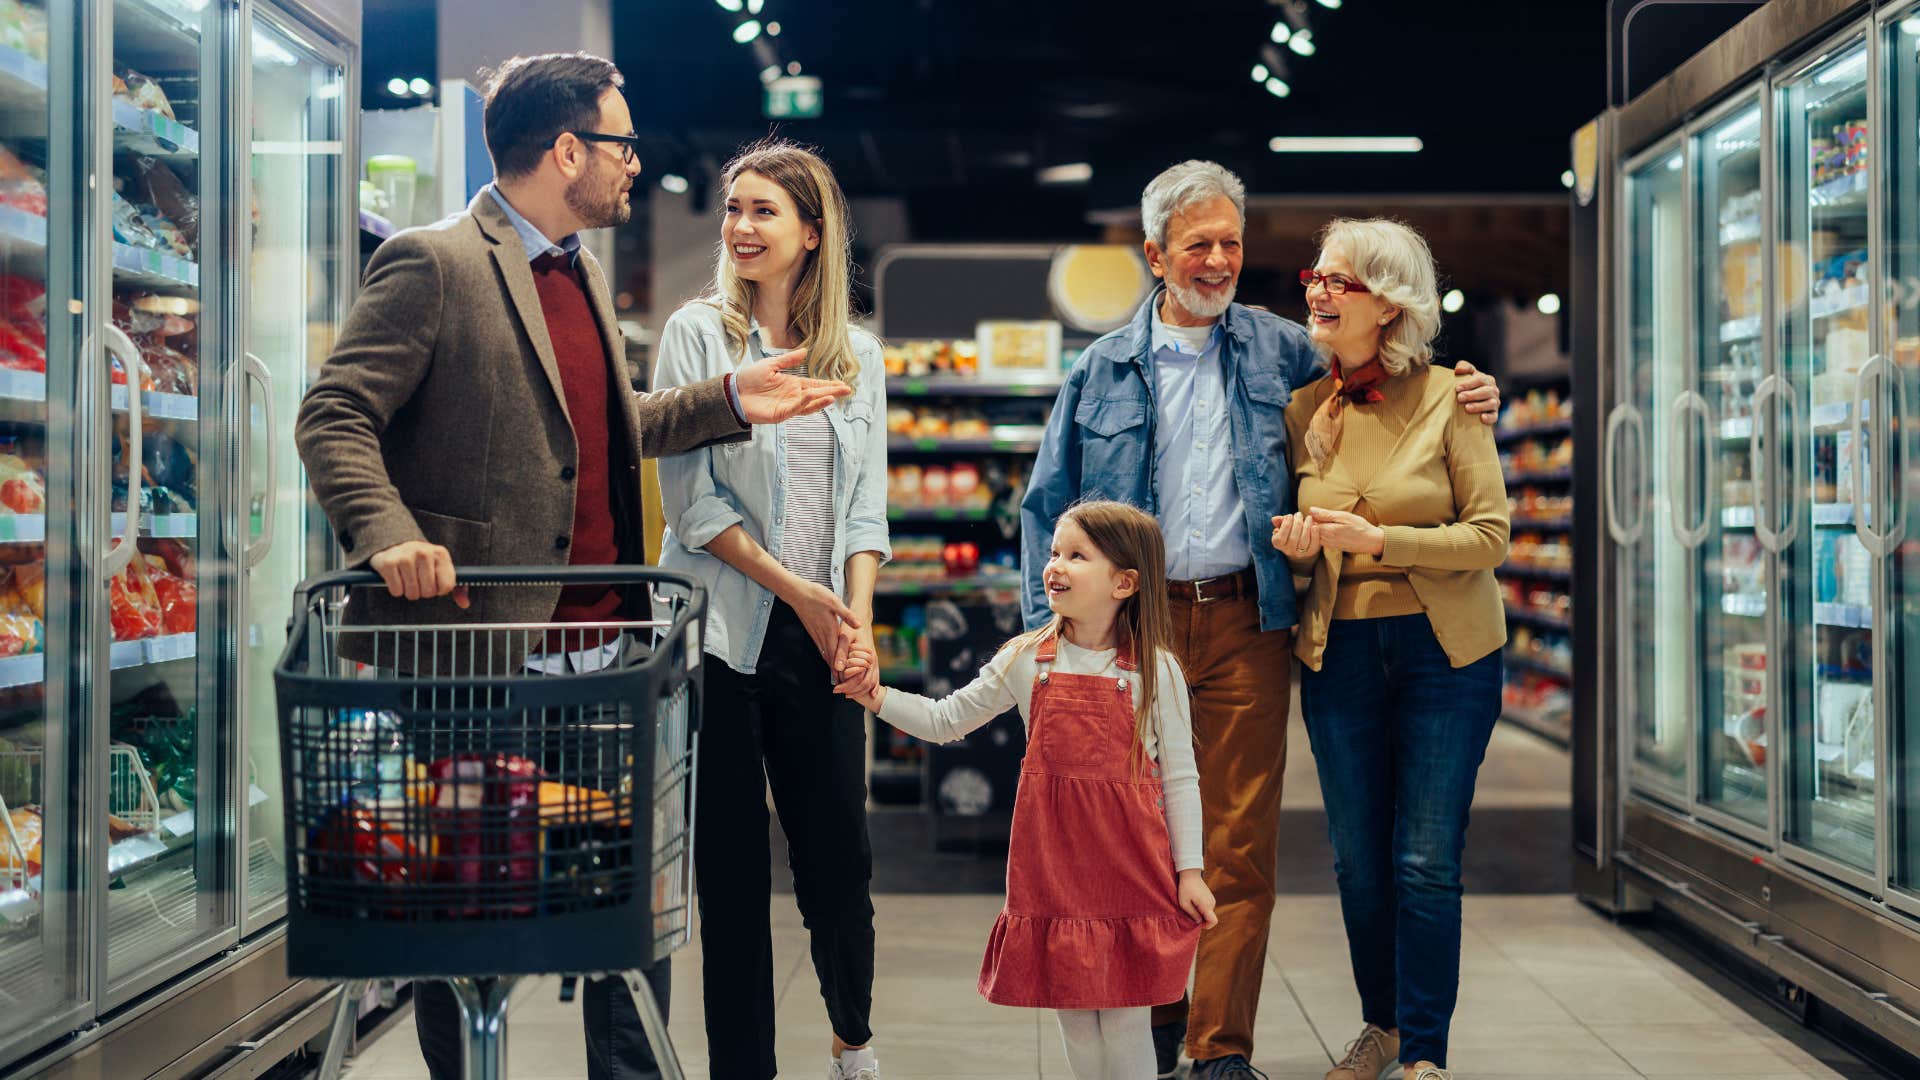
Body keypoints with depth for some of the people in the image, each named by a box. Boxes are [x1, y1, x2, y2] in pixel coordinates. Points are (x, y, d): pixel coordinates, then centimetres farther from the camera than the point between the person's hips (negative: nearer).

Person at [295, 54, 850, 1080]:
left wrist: (727, 401, 15)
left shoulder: (581, 272, 18)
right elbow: (333, 418, -13)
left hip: (596, 635, 8)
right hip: (473, 630, -8)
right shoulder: (432, 264, -9)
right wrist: (389, 534, -28)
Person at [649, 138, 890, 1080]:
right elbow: (690, 497, -6)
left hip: (818, 641, 2)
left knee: (838, 861, 4)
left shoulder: (856, 355, 10)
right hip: (721, 631, -2)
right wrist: (796, 589, -11)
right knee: (732, 869, 2)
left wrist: (857, 617, -7)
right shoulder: (697, 333, 0)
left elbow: (864, 505, 8)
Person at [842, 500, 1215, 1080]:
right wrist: (878, 698, -5)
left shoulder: (1155, 669, -4)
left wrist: (1189, 871, -2)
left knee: (1125, 1016, 2)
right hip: (1053, 862, 3)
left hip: (1130, 867, -2)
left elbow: (1179, 778, -1)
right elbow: (947, 721, 9)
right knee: (1071, 1008, 9)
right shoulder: (1025, 659, 2)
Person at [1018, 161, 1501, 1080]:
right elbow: (1048, 507, 10)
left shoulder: (1282, 350, 9)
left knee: (1241, 846, -2)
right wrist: (1051, 625, -1)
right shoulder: (1103, 371, 9)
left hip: (1247, 625, 0)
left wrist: (1466, 401, -1)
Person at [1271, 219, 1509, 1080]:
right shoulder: (1304, 408, 5)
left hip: (1443, 653, -3)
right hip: (1338, 653, 4)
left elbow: (1490, 536, -9)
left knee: (1427, 861, -2)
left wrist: (1377, 539, -18)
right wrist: (1296, 542, -9)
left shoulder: (1448, 398, -6)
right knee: (1357, 860, 10)